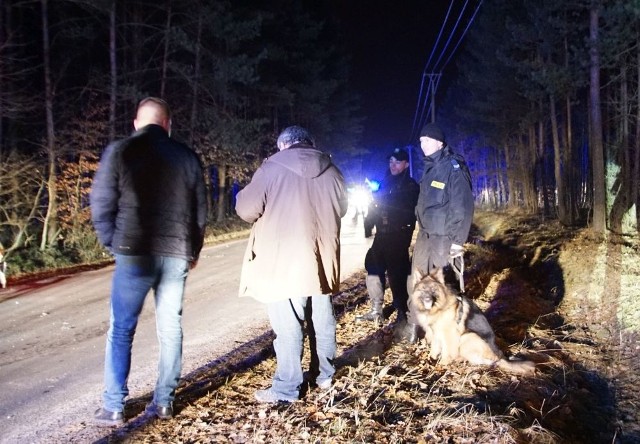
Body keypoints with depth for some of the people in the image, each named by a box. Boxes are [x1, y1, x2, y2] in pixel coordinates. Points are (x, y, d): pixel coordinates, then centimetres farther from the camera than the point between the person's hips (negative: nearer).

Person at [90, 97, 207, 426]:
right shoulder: (186, 156, 8)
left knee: (121, 330, 8)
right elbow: (200, 211, 9)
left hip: (135, 254, -2)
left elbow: (101, 205, -4)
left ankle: (113, 408, 13)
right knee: (171, 328, 11)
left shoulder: (120, 151, 0)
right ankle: (164, 402, 18)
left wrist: (114, 244, 9)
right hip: (177, 255, 3)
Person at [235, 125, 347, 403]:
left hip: (284, 260, -5)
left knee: (288, 325, 0)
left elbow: (247, 209, -8)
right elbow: (341, 209, 17)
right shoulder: (330, 170, 7)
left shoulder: (273, 167, -6)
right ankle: (324, 374, 31)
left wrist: (272, 213, 12)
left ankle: (286, 388, 7)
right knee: (322, 320, 16)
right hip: (322, 259, 5)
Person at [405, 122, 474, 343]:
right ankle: (414, 325, 22)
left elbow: (464, 206, -16)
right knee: (416, 281, 11)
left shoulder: (453, 167, -13)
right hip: (425, 234, 8)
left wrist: (458, 240, -19)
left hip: (444, 237, -8)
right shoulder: (429, 167, 12)